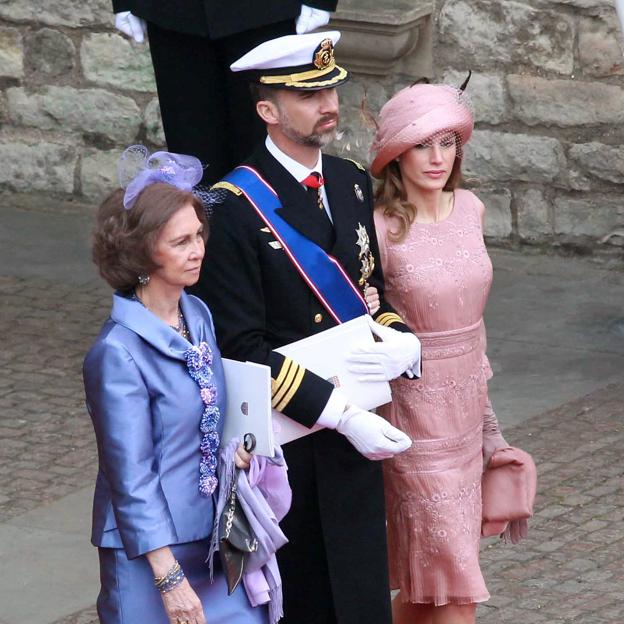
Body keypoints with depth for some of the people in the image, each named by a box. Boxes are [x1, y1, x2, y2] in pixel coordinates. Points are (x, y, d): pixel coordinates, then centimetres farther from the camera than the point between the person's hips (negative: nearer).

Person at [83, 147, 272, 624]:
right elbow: (132, 476, -18)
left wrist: (230, 453, -1)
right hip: (150, 547, -7)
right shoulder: (119, 352, -19)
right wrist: (170, 578, -19)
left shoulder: (198, 316, 4)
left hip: (212, 533, 7)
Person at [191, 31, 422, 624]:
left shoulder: (353, 184, 7)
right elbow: (241, 347, -18)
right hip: (283, 438, -6)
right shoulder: (234, 209, -15)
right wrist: (341, 413, -20)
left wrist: (404, 344, -8)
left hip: (354, 427, 6)